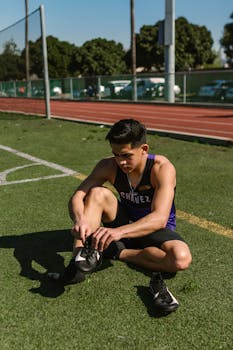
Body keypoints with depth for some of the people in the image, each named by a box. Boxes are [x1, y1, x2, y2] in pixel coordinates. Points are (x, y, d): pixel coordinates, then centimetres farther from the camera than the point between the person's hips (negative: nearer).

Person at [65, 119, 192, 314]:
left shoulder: (162, 168, -26)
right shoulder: (109, 166, -14)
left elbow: (160, 218, -38)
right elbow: (77, 197, -20)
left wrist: (119, 231, -54)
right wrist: (79, 219, -44)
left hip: (155, 229, -2)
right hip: (125, 223, 3)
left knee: (181, 259, -35)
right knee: (98, 193, -24)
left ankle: (119, 253, -19)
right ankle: (80, 255, -30)